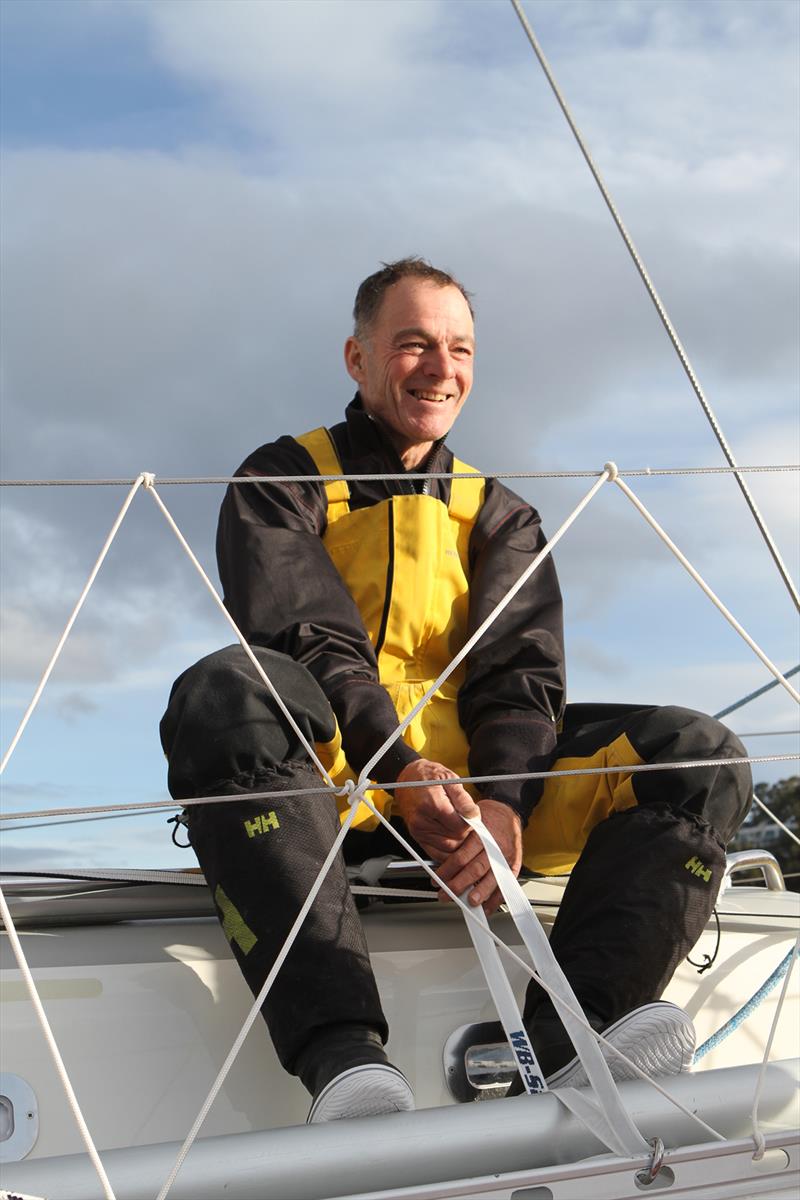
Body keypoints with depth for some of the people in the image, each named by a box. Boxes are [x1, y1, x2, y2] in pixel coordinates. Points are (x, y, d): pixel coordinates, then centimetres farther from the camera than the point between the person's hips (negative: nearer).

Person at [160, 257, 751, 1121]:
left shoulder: (499, 515, 19)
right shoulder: (281, 482, 9)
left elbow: (522, 670, 3)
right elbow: (301, 638, -9)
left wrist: (507, 800, -20)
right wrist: (402, 771, -27)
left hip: (476, 774, 4)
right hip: (327, 778, -3)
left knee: (703, 757, -15)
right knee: (224, 696, -37)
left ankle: (566, 1033, -36)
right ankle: (344, 1052, -46)